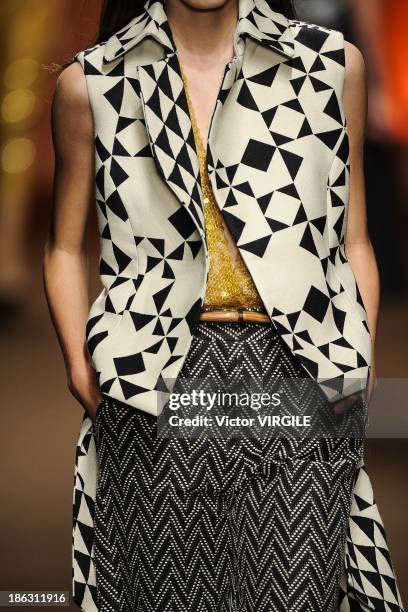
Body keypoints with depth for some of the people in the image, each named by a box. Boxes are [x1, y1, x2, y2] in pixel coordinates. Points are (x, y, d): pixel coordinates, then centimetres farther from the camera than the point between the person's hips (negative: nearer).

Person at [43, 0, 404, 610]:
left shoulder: (333, 65, 9)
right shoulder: (91, 83, 7)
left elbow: (354, 243, 11)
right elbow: (65, 249, 13)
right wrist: (82, 372, 1)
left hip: (298, 377, 0)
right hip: (158, 385, 0)